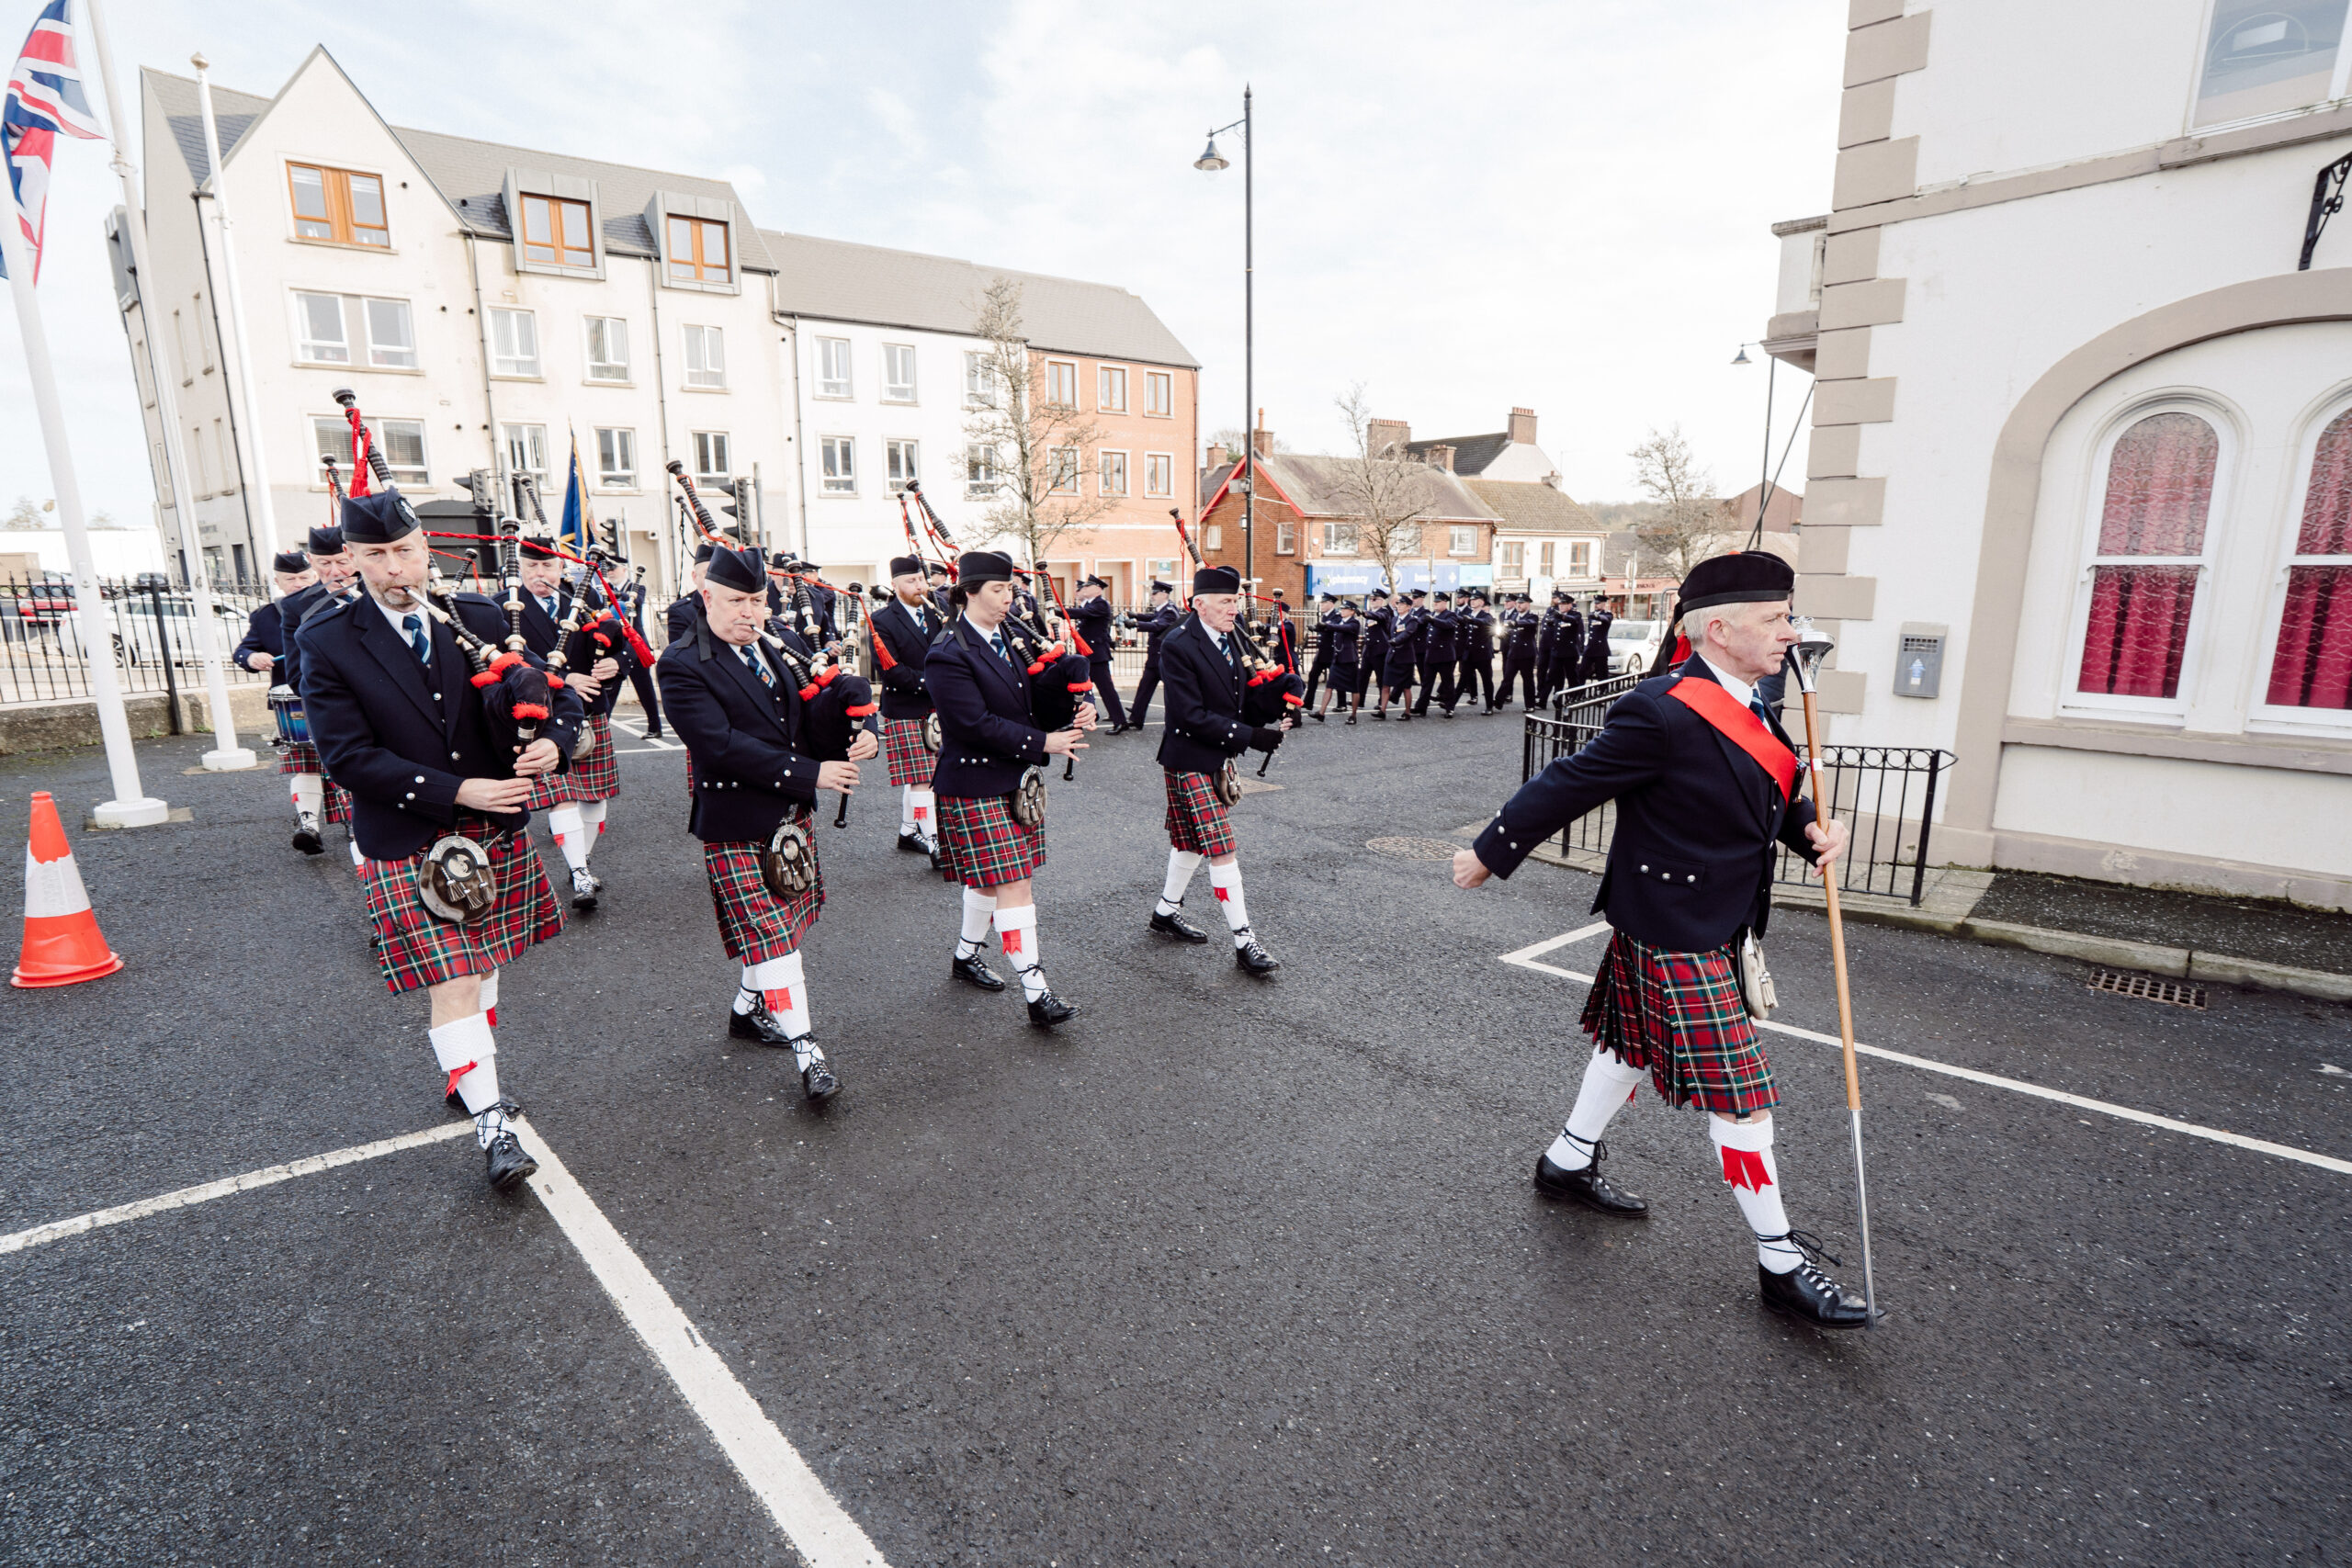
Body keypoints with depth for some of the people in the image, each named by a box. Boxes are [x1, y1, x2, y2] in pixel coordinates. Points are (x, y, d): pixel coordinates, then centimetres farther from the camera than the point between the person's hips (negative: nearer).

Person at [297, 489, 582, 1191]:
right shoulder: (327, 642, -6)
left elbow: (558, 693, 7)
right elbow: (348, 755, -12)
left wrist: (553, 741, -16)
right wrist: (458, 791, -20)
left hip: (496, 829, 4)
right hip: (407, 844, -4)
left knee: (481, 964, 18)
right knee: (452, 983, -7)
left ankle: (460, 1065, 41)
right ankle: (493, 1127, 1)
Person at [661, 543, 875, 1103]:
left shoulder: (775, 650, 7)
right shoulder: (682, 665, -14)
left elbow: (807, 715, 14)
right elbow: (722, 745, -24)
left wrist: (860, 734, -10)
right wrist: (810, 774, -26)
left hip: (793, 815, 7)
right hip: (737, 827, -7)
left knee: (781, 924, 17)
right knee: (770, 935, -5)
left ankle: (748, 1009, 38)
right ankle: (806, 1051, 3)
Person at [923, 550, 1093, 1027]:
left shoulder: (1010, 640, 9)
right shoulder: (948, 654, -15)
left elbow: (1029, 703, 13)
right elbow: (977, 723, -21)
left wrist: (1074, 715, -7)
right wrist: (1043, 742, -21)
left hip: (1016, 779, 8)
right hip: (974, 786, -8)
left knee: (989, 878, 18)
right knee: (1013, 884, -9)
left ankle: (965, 955, 38)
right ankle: (1036, 993, -5)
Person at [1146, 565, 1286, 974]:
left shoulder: (1229, 637, 6)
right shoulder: (1179, 646, -20)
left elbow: (1237, 693, 16)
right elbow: (1192, 717, -23)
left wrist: (1269, 718, -4)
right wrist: (1250, 736, -25)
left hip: (1218, 759, 9)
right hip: (1191, 760, -9)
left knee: (1192, 841, 20)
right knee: (1221, 849, -8)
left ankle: (1167, 911, 37)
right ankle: (1243, 942, -1)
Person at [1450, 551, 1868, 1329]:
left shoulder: (1746, 703, 4)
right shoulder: (1664, 711, -26)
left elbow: (1771, 794, 17)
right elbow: (1568, 784, -20)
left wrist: (1812, 829, -4)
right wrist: (1490, 852, -12)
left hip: (1721, 924, 10)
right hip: (1677, 934, -10)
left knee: (1632, 1044, 22)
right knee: (1739, 1089, 1)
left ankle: (1568, 1162, 41)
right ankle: (1780, 1258, 18)